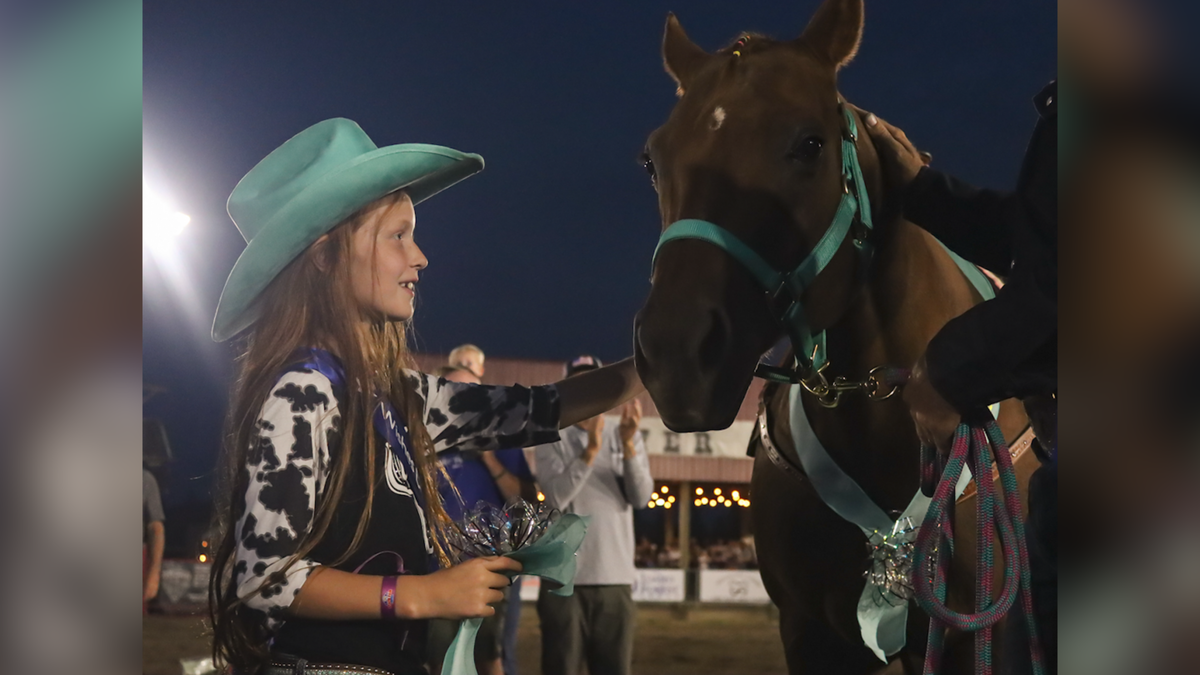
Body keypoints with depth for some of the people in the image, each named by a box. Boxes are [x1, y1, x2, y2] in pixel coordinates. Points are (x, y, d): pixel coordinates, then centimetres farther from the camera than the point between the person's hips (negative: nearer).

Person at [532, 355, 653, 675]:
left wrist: (629, 446, -16)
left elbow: (641, 497, -1)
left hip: (616, 578, 2)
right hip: (565, 579, -2)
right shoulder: (551, 441, 5)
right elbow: (556, 496, -11)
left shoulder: (626, 439, 12)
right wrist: (591, 450, -22)